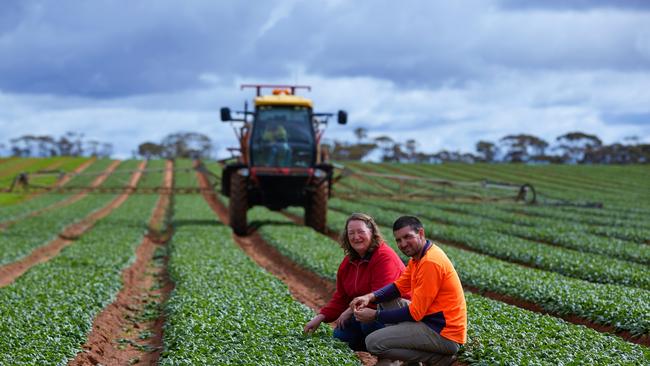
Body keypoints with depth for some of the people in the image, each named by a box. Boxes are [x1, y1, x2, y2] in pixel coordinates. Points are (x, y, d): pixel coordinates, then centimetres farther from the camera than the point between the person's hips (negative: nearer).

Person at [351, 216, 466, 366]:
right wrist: (370, 297, -5)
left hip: (443, 334, -10)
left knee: (373, 342, -15)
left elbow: (414, 313, -19)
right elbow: (399, 286, 12)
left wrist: (375, 315, -12)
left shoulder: (430, 263, -21)